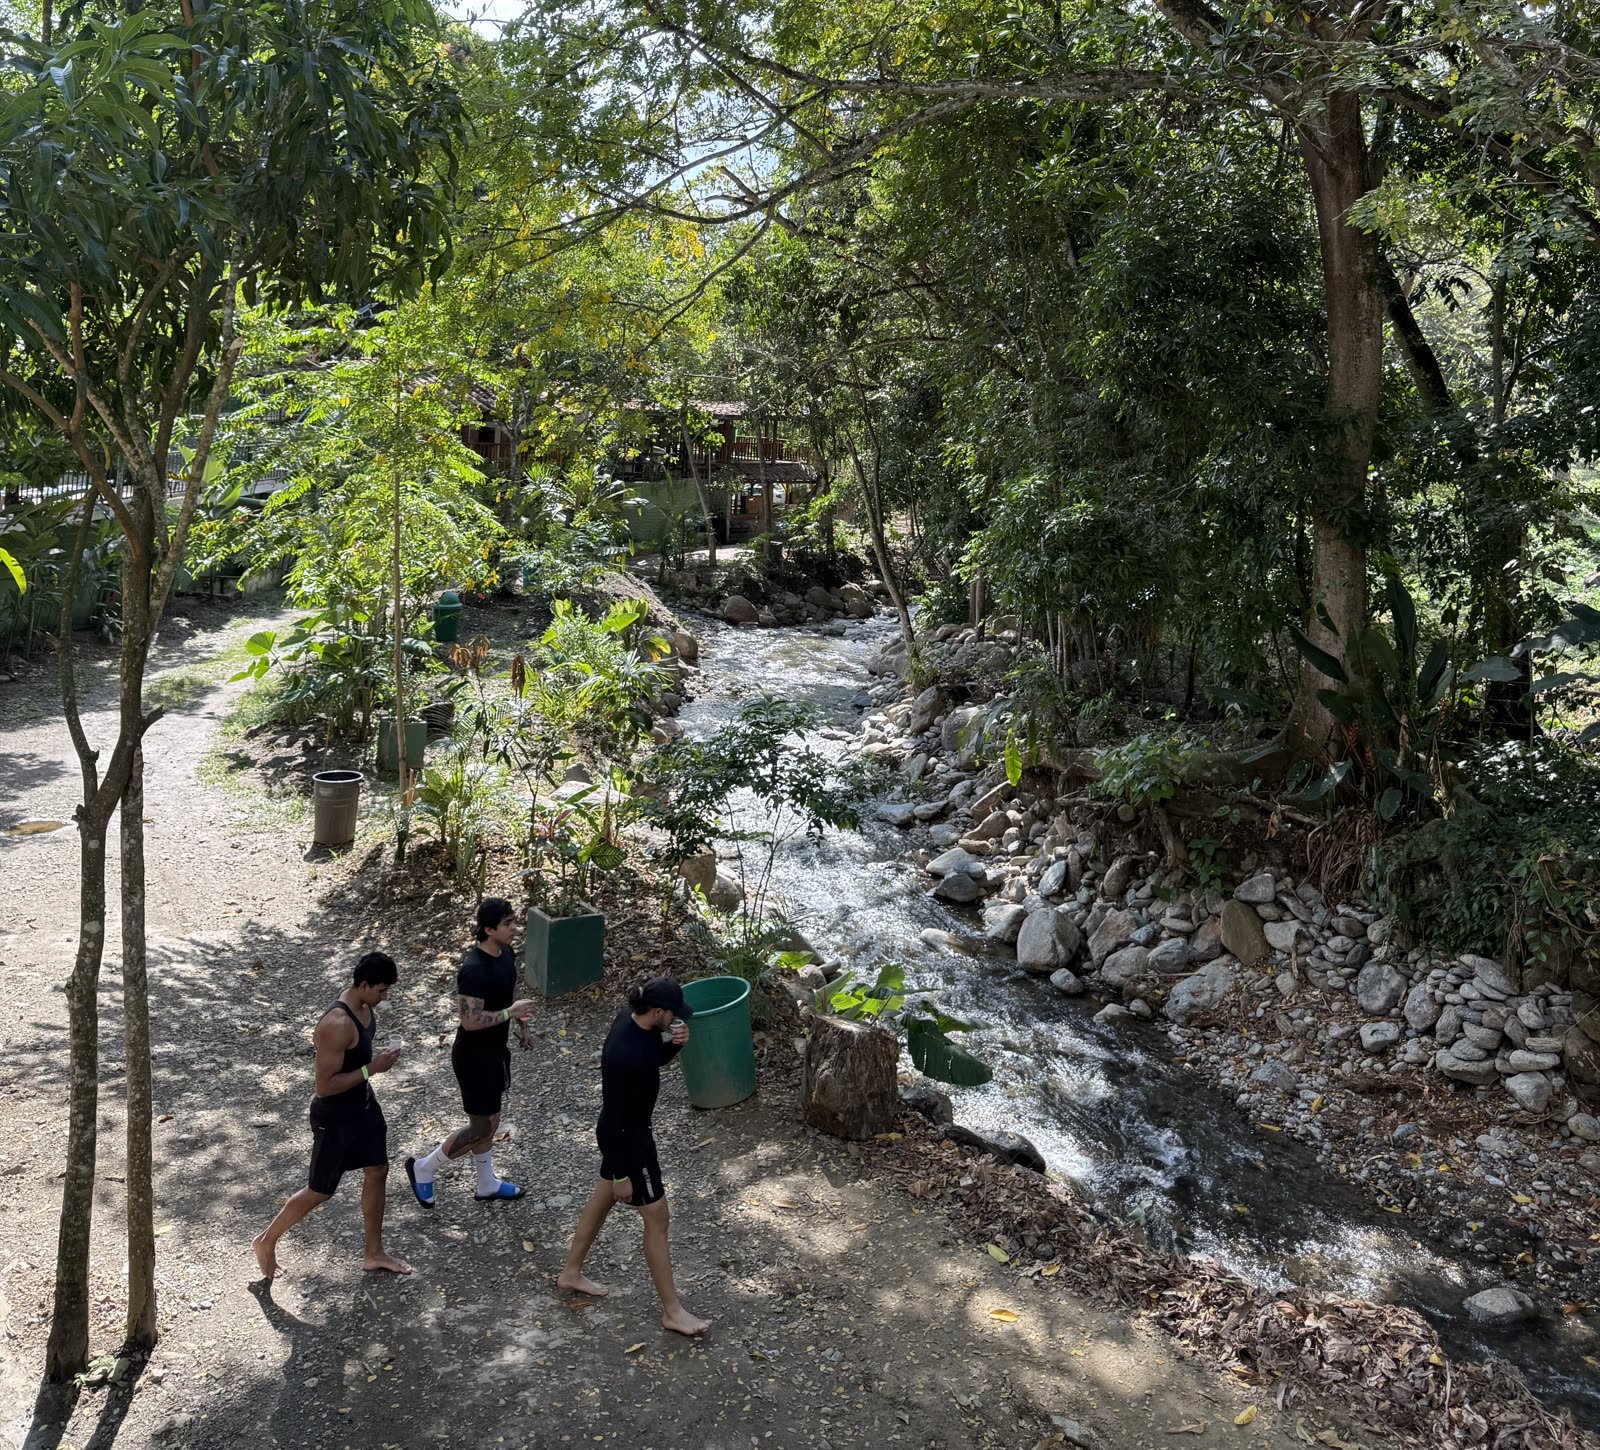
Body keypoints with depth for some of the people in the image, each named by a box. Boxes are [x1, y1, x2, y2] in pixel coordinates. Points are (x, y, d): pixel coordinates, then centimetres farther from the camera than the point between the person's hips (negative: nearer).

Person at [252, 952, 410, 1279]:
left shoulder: (362, 1003, -6)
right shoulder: (337, 1025, -34)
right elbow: (324, 1086, -31)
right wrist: (371, 1069, -30)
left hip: (363, 1104, 8)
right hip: (334, 1116, -8)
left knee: (377, 1172, 17)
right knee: (320, 1191, 9)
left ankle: (373, 1252, 33)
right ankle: (266, 1241, 33)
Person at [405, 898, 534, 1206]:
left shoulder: (506, 954, -2)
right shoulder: (474, 969, -30)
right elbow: (469, 1020, -31)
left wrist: (522, 1026, 19)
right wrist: (510, 1012, -27)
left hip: (496, 1049, 9)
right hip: (474, 1057, -9)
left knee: (488, 1120, 20)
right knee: (483, 1127, 2)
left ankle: (485, 1185, 36)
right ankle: (423, 1169, 21)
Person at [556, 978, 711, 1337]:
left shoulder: (634, 1021, -9)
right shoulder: (624, 1055, -35)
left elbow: (656, 1058, 10)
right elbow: (614, 1117, -26)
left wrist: (676, 1043, -13)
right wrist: (621, 1173, -18)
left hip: (627, 1131, 9)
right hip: (627, 1139, -9)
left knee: (603, 1197, 26)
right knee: (656, 1218, 4)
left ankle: (570, 1273, 46)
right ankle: (672, 1311, 18)